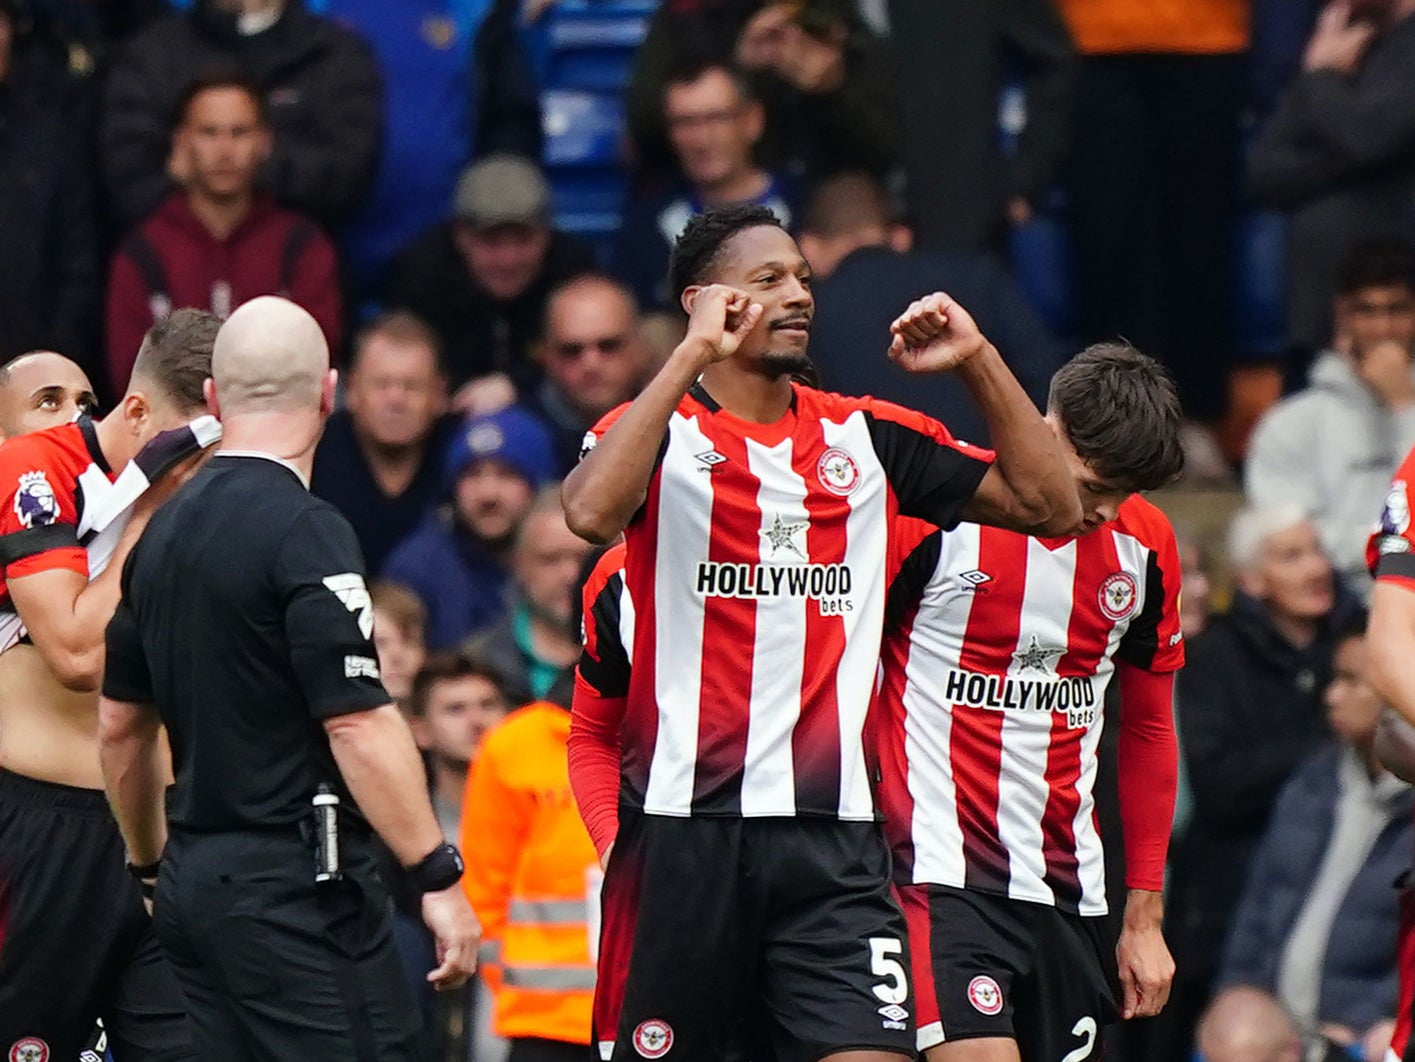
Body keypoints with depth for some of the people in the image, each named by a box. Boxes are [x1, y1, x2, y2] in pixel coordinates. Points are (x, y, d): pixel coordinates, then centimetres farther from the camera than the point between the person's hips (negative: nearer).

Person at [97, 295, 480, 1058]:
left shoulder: (164, 531, 12)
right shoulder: (305, 532, -13)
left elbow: (120, 725, 20)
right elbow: (358, 724, -18)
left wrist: (151, 866, 31)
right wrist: (439, 878, -15)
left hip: (194, 881, 9)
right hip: (299, 882, -9)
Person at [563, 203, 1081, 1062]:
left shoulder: (868, 438, 13)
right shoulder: (659, 429, 0)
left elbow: (1049, 504, 13)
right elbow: (591, 512, -23)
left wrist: (979, 360, 2)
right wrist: (692, 356, -20)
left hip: (832, 833, 3)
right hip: (684, 822, -3)